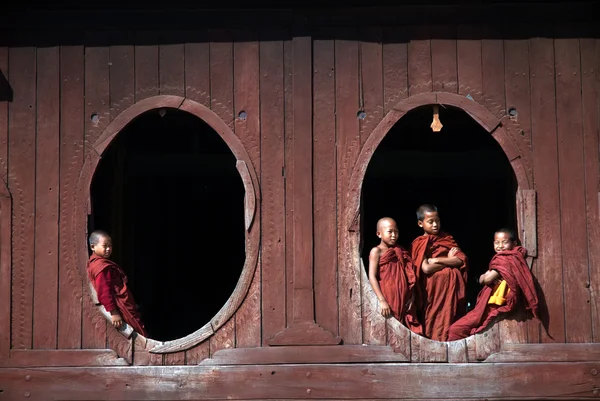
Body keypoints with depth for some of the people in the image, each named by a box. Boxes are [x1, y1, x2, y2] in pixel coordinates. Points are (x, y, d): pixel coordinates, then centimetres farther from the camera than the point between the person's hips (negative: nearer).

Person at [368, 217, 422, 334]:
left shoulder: (400, 251, 13)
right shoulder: (376, 251, -4)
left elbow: (410, 276, 13)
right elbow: (372, 277, -12)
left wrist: (412, 296, 2)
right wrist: (382, 301, -19)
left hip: (404, 300, 6)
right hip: (388, 299, -5)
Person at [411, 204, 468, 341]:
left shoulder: (447, 239, 11)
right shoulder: (419, 244, -1)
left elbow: (462, 259, -2)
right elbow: (426, 268, -14)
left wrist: (437, 260, -10)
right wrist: (449, 260, -6)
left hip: (452, 286, 3)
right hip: (434, 287, -3)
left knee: (451, 319, 3)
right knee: (434, 318, -3)